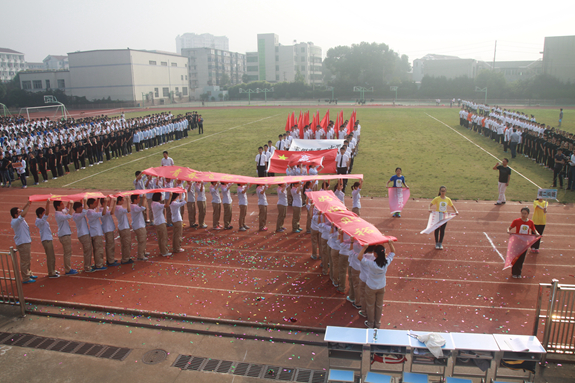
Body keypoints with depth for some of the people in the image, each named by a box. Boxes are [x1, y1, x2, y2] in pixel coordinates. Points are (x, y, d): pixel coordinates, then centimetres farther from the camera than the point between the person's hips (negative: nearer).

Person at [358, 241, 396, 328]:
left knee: (370, 306, 19)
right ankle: (377, 323, 40)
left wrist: (364, 248, -38)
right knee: (379, 305, 23)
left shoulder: (371, 264, -34)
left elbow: (359, 257, -34)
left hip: (371, 288, -3)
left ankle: (370, 324, 37)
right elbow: (393, 252, -7)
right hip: (381, 287, 3)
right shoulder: (387, 262, -23)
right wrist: (390, 243, -13)